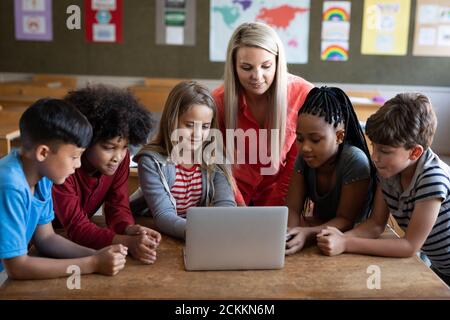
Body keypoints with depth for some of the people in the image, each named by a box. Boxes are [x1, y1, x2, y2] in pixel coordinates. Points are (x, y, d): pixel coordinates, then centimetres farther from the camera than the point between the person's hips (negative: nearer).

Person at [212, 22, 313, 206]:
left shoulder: (303, 95, -17)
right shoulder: (219, 101, -16)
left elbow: (297, 161, -7)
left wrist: (272, 211, -10)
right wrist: (240, 207, -13)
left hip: (278, 190, 0)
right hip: (236, 189, 0)